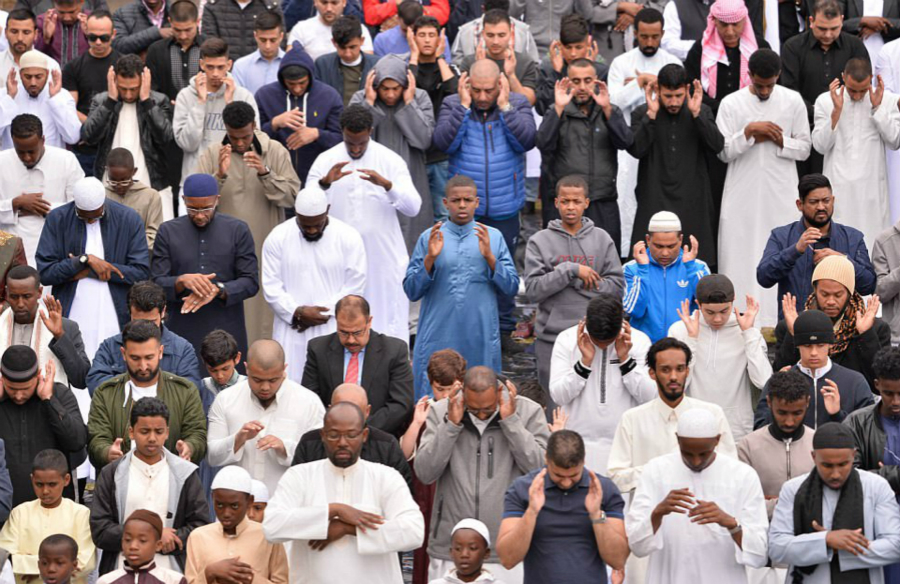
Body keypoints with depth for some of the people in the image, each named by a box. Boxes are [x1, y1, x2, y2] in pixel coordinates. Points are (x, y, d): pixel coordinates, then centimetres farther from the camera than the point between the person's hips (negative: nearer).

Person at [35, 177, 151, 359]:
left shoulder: (129, 219, 1)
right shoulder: (57, 219, 1)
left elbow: (142, 272, -4)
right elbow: (44, 273, -4)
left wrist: (87, 271, -8)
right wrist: (86, 259, -15)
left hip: (114, 322, 0)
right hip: (71, 322, 0)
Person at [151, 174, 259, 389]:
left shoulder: (237, 230, 6)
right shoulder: (168, 232, 7)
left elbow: (251, 282, 2)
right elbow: (157, 283, 3)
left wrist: (218, 290, -15)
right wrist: (182, 281, -18)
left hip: (227, 335, 0)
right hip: (183, 334, 0)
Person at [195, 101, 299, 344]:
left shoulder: (275, 152, 2)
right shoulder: (212, 155, 2)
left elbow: (291, 196, -4)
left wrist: (265, 174, -18)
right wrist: (219, 176, -21)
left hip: (265, 249, 0)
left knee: (264, 309, 1)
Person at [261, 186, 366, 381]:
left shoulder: (349, 237, -1)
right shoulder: (277, 237, 2)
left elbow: (354, 286, -2)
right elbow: (271, 286, 0)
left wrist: (323, 312, -9)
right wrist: (297, 312, -13)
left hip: (333, 331, -1)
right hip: (292, 332, 1)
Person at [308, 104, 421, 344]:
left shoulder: (391, 161, 2)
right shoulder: (325, 161, 4)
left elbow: (413, 207, -8)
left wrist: (387, 185, -26)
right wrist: (325, 183, -25)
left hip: (384, 257, -1)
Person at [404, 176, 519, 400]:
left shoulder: (494, 237, 7)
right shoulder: (429, 238, 5)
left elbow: (511, 287, 2)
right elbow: (411, 291, 2)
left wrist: (490, 257, -12)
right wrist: (430, 259, -12)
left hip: (481, 340, 1)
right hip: (437, 338, -1)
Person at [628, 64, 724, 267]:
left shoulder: (702, 112, 9)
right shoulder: (642, 114, 4)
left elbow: (717, 146, -5)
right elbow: (636, 149, -10)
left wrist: (696, 114, -13)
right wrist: (651, 115, -14)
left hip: (692, 204, 1)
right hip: (655, 203, -1)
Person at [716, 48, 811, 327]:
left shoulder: (793, 101, 3)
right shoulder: (731, 103, 1)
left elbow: (804, 148, 5)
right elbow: (723, 152, -2)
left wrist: (776, 139, -10)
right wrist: (749, 132, -15)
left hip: (781, 192, 0)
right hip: (742, 193, 0)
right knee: (740, 253, -2)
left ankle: (776, 320, -1)